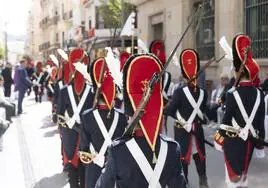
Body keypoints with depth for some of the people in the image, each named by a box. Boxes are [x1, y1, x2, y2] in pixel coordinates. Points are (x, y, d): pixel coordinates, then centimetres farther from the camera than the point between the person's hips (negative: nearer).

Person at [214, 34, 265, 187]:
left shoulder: (233, 94, -15)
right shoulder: (259, 94, 1)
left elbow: (227, 119, -12)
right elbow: (261, 120, 5)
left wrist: (219, 140, -2)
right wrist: (260, 140, 14)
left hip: (234, 140, -5)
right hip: (250, 140, 5)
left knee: (233, 174, 4)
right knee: (243, 172, 18)